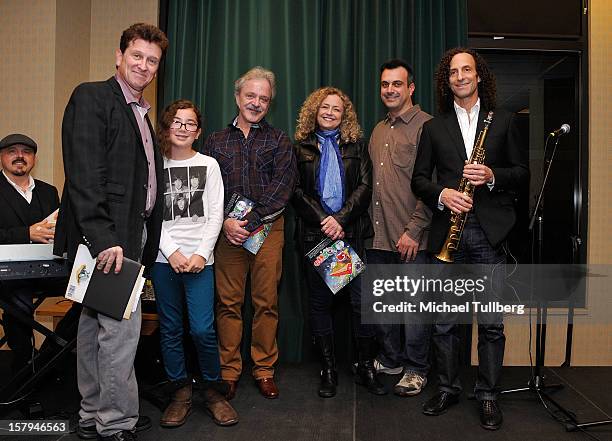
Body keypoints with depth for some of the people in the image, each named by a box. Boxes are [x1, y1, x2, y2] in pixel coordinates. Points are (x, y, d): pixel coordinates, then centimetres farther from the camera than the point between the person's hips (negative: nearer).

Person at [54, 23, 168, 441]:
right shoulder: (91, 97, -7)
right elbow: (83, 174, -18)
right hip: (106, 235, -9)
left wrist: (142, 240, 13)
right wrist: (104, 238, -24)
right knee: (123, 326, -6)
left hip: (127, 235, 9)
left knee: (96, 324, 16)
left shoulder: (140, 112, 19)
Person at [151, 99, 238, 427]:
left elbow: (215, 215, 3)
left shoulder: (208, 165, 8)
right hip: (163, 257, 2)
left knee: (202, 329, -8)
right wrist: (171, 252, -7)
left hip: (199, 258, -1)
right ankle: (181, 391, 19)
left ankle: (213, 390, 11)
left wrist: (201, 254, -7)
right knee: (170, 328, 5)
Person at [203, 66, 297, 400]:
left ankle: (264, 369, 15)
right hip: (227, 229, 1)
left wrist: (251, 222, -14)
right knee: (228, 303, 2)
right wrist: (225, 222, -10)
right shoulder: (216, 141, 14)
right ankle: (229, 371, 14)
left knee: (266, 302, 2)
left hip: (268, 228, -1)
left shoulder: (279, 141, 8)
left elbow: (282, 187, -4)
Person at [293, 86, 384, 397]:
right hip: (314, 232, 0)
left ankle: (366, 366, 12)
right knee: (319, 300, 5)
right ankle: (328, 369, 17)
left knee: (361, 298, -2)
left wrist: (341, 219, -11)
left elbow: (364, 187, 2)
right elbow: (297, 191, 1)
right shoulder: (301, 146, 9)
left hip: (351, 231, 0)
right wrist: (323, 220, -10)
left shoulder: (356, 145, 12)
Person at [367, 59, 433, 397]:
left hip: (410, 238, -7)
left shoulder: (426, 126, -7)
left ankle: (416, 369, 19)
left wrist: (414, 229, -17)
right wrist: (370, 223, 13)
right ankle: (390, 359, 32)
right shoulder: (378, 131, 17)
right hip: (379, 236, 7)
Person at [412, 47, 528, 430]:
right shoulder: (434, 127, 12)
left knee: (491, 322, 4)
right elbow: (419, 178, 9)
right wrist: (442, 194, -11)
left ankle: (488, 395, 19)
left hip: (490, 231, -1)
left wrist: (492, 176, -12)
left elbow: (522, 172, 7)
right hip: (447, 233, 1)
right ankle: (448, 388, 23)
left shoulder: (503, 121, 10)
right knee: (444, 320, 7)